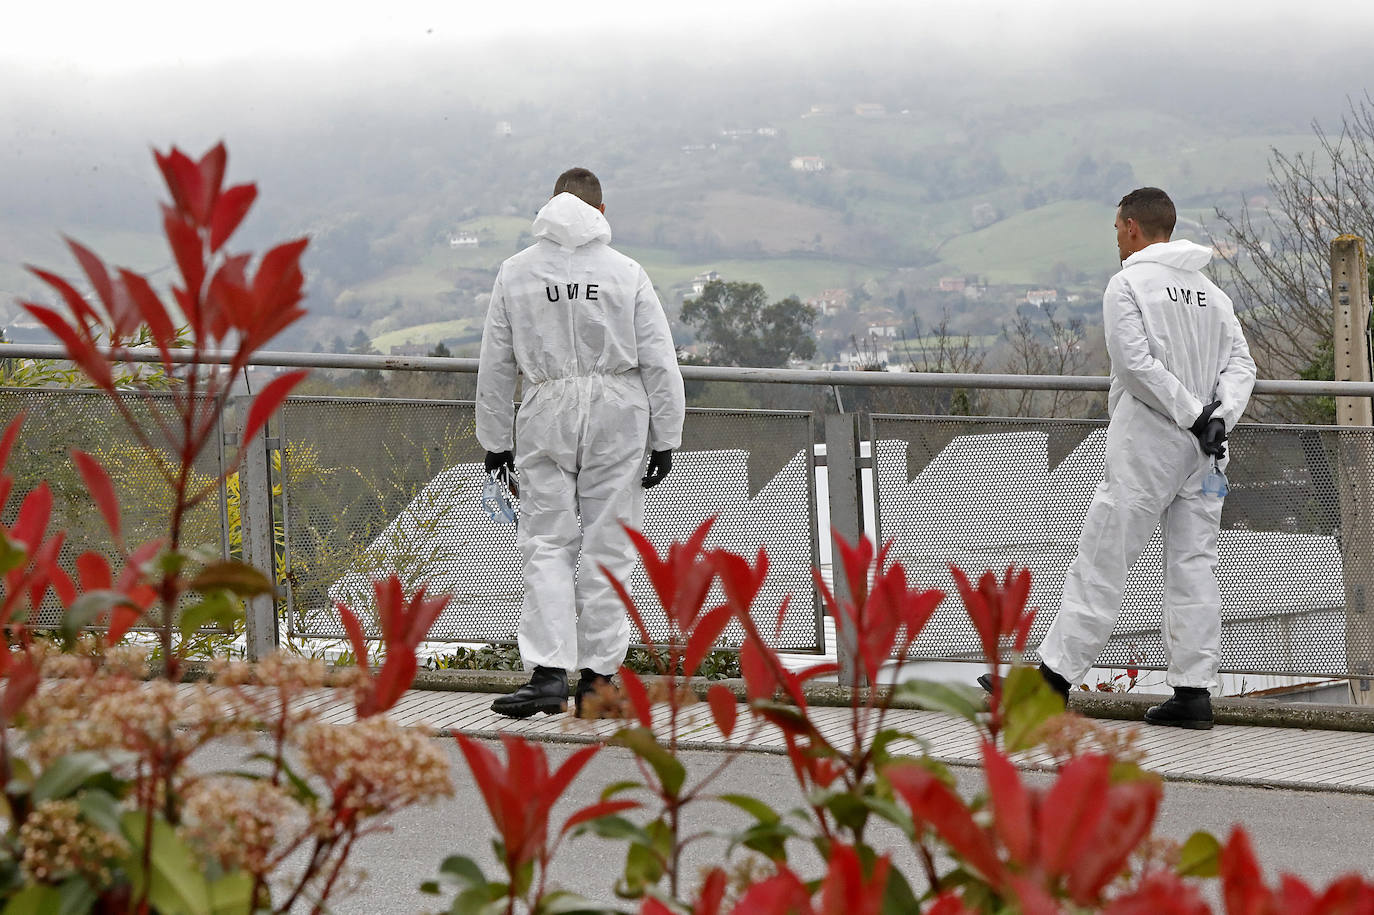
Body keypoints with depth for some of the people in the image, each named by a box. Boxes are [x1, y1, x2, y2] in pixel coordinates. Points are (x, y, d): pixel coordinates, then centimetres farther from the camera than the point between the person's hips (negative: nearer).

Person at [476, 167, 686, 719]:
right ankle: (598, 673, 7)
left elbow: (495, 364, 6)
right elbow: (660, 363, -1)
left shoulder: (516, 273, 3)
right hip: (618, 419, 0)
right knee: (607, 547, 5)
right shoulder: (625, 273, 0)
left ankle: (548, 671, -12)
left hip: (546, 417, 0)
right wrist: (665, 439, 4)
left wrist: (495, 440, 13)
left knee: (546, 546, 2)